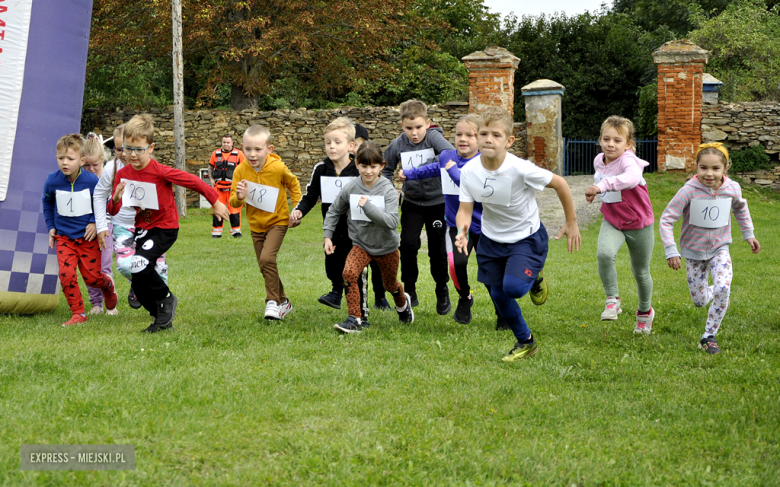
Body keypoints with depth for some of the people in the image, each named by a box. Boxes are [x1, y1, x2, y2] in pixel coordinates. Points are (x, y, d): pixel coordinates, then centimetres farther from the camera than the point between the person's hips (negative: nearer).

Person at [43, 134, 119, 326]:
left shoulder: (92, 180, -15)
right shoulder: (52, 181, -9)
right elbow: (47, 203, 13)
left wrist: (95, 223, -9)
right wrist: (51, 227, 11)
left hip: (88, 236, -1)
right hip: (64, 236, 1)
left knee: (92, 277, 1)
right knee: (66, 274, -13)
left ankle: (109, 287, 38)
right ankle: (78, 314, 1)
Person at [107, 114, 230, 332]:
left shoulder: (161, 172, -22)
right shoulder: (123, 174, -5)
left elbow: (194, 182, -13)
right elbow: (112, 211, -2)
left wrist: (215, 202, -5)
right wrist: (116, 199, -25)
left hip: (165, 228, -6)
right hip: (142, 228, 6)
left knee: (139, 265, -27)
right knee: (139, 284, 5)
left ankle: (167, 298, -2)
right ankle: (162, 319, 23)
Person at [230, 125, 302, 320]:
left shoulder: (278, 168, -19)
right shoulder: (240, 171, -13)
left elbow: (293, 184, 3)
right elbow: (233, 202, -7)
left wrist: (297, 209, -2)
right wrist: (239, 196, -30)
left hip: (277, 221, -4)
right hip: (256, 224, 4)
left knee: (267, 258, -23)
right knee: (265, 266, 12)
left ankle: (273, 302, -11)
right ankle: (283, 302, 29)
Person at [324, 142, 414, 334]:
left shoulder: (388, 190, -18)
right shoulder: (350, 189, -9)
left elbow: (392, 222, -28)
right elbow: (334, 211, 8)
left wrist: (368, 207, -35)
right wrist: (328, 236, 1)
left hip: (386, 246, -1)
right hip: (361, 243, 1)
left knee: (390, 285, 18)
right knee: (349, 272, -26)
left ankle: (403, 303, 55)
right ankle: (354, 320, -20)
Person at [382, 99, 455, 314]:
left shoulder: (433, 136, -15)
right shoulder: (398, 144, -6)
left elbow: (450, 153, -32)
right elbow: (386, 168, 10)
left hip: (437, 201, -2)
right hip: (412, 202, 2)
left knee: (437, 248, 4)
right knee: (408, 244, -10)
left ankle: (442, 291, 23)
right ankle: (409, 290, 6)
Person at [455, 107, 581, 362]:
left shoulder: (520, 169, -29)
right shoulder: (469, 171, -17)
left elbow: (559, 184, -16)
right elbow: (465, 209, -13)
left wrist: (571, 223, -6)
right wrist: (462, 231, -37)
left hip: (526, 237, -4)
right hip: (492, 238, 4)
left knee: (513, 287, -23)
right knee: (498, 295, 7)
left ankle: (534, 278, 14)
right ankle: (526, 342, 30)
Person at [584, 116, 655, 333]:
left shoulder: (628, 161, -26)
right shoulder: (599, 161, -4)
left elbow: (632, 177, -52)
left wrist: (601, 186, -65)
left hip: (639, 224, -4)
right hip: (612, 222, 4)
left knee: (641, 272, 12)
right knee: (604, 254, -29)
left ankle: (645, 311, 40)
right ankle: (612, 301, -12)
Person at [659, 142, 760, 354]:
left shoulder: (732, 189, -11)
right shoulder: (689, 191, -22)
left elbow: (740, 207, 15)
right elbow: (666, 220, -18)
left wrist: (748, 234, 15)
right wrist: (671, 251, -22)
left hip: (719, 249, 1)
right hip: (694, 251, -1)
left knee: (722, 289, -23)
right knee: (699, 301, 6)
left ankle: (709, 336, -7)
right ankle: (710, 293, 46)